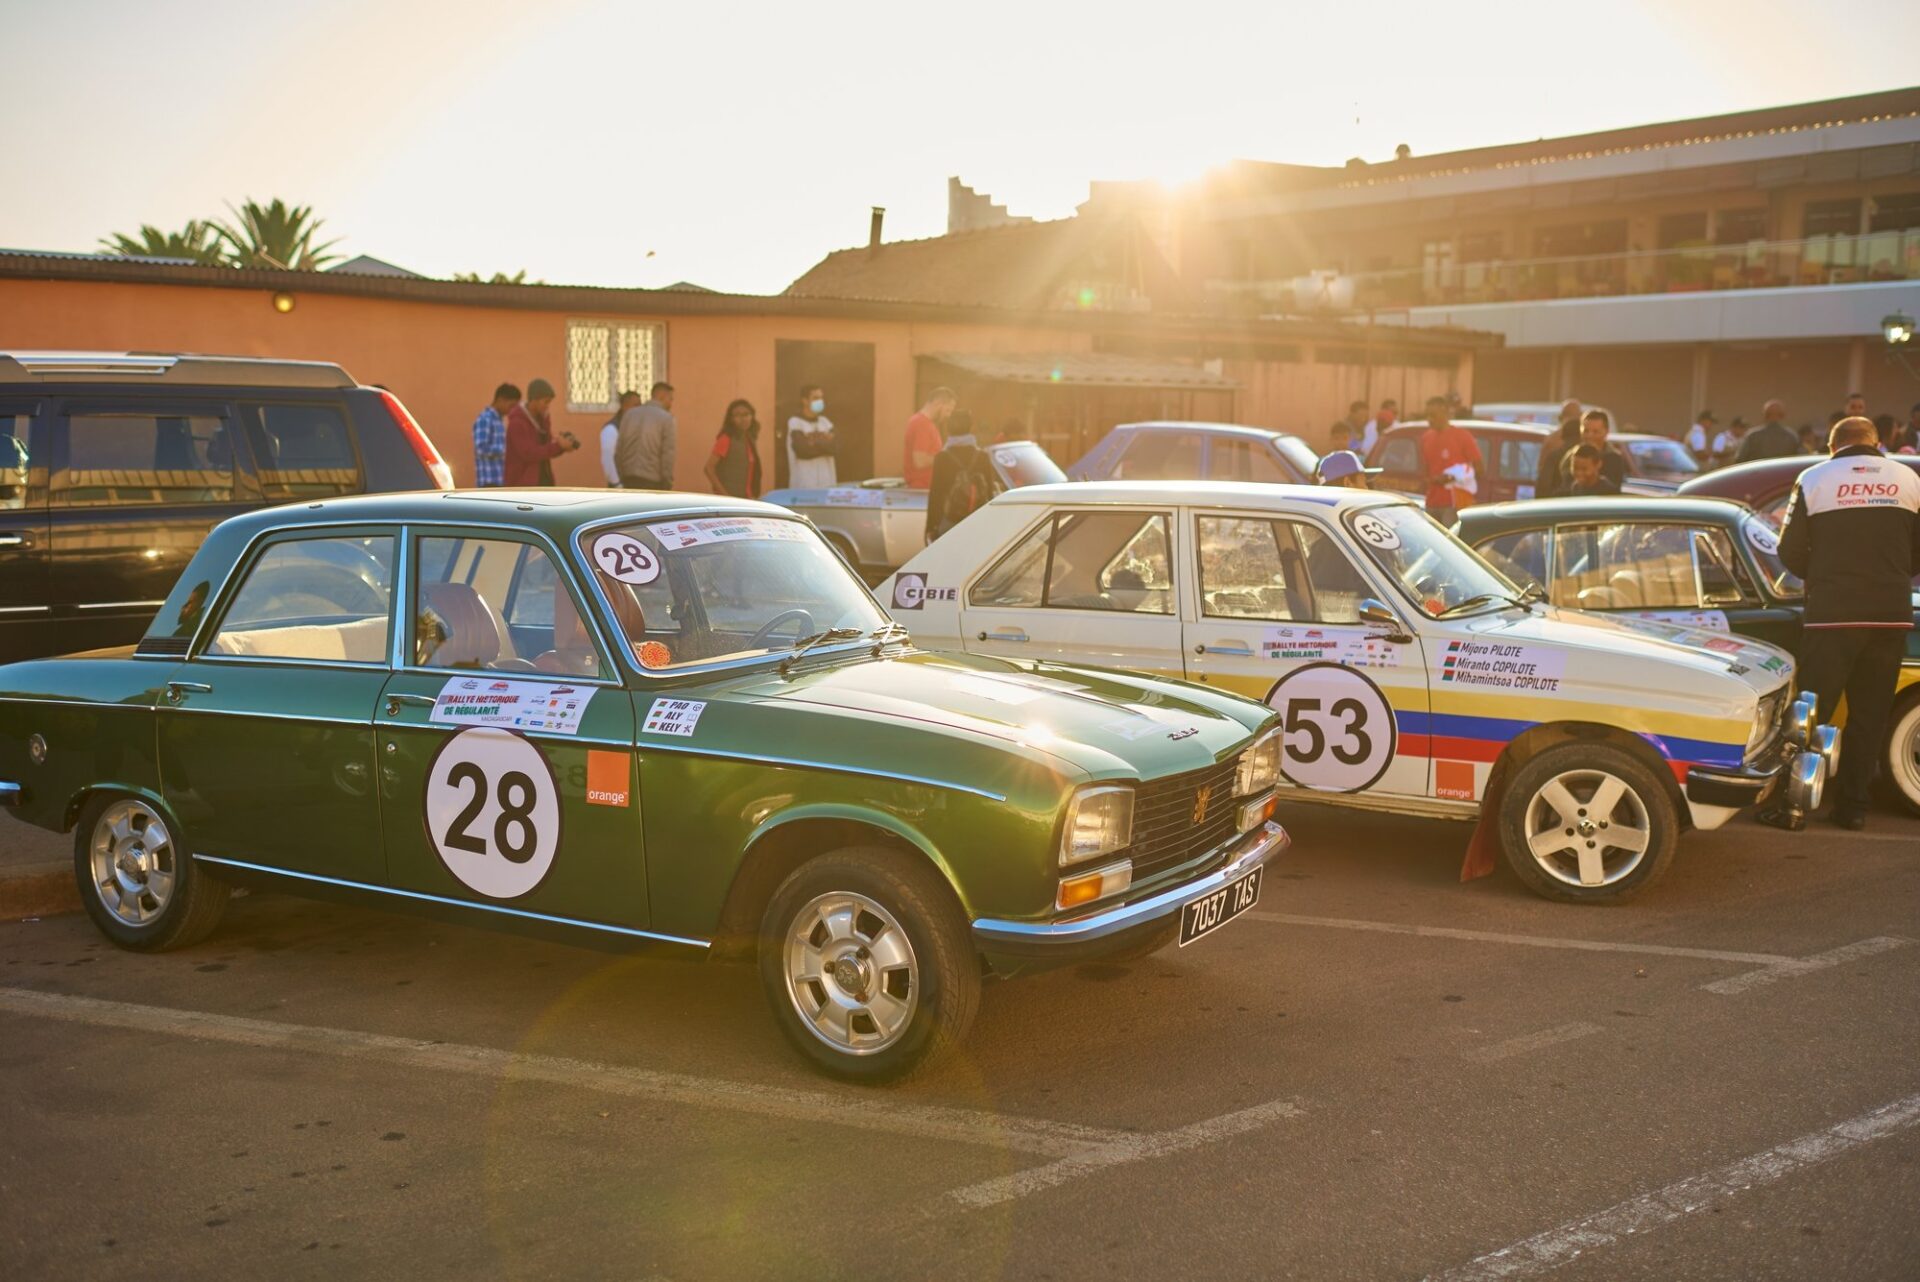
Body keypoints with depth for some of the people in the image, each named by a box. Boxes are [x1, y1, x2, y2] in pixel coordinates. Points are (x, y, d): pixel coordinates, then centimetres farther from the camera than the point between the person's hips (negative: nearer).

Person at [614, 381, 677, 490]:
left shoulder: (629, 414, 10)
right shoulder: (666, 419, -6)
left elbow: (618, 451, 9)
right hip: (652, 482, -5)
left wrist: (623, 478, 16)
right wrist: (667, 485, -4)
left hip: (629, 480, 5)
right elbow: (668, 456, -11)